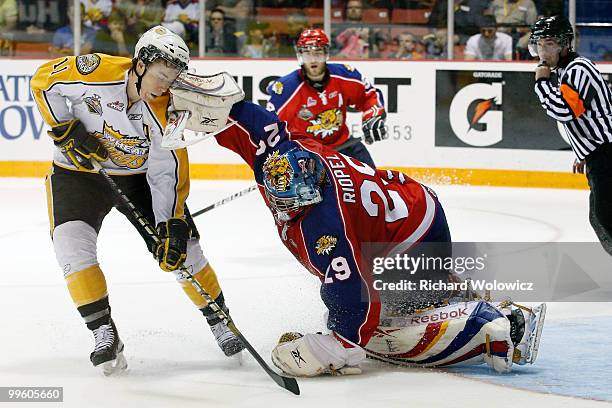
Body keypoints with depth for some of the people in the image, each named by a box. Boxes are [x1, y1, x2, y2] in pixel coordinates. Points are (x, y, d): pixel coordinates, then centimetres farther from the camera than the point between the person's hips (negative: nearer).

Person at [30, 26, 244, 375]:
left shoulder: (165, 113, -23)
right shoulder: (96, 72, -27)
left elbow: (170, 175, -20)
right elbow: (44, 80, -11)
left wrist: (172, 227, -29)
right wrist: (66, 130, -18)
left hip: (139, 176, 1)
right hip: (79, 171, -1)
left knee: (181, 246, -5)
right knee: (73, 241, -22)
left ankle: (219, 321, 14)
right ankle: (104, 334, -15)